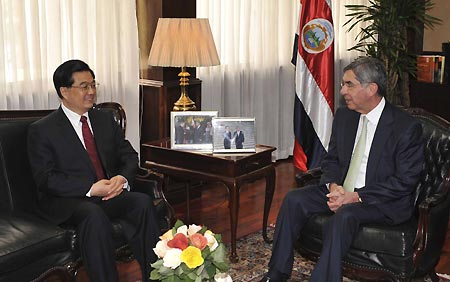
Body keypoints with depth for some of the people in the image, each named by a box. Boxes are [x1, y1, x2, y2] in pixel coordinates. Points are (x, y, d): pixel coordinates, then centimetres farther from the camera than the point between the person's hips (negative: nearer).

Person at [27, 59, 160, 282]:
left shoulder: (105, 119, 16)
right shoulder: (41, 130, 0)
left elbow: (129, 156, 14)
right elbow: (45, 178, -9)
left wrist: (122, 178, -10)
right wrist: (90, 188, -20)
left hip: (111, 194, 5)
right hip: (67, 201, -4)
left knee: (142, 202, -25)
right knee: (94, 214, -37)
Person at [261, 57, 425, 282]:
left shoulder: (407, 127, -14)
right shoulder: (343, 116, 5)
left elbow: (404, 180, -15)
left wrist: (356, 196, -21)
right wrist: (333, 186, -10)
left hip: (385, 202, -6)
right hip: (342, 190, 6)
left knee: (344, 215, -35)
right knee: (294, 199, -13)